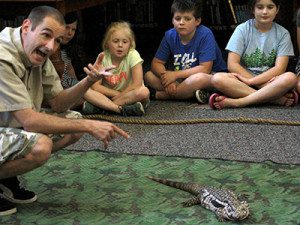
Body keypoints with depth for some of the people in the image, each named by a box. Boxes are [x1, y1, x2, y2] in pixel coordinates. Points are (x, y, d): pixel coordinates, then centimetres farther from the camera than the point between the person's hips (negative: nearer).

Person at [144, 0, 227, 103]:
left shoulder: (205, 35, -19)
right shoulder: (170, 36, -3)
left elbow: (205, 69, -23)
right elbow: (156, 63, -1)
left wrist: (175, 74, -22)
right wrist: (166, 77, -23)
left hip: (211, 76, -5)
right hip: (182, 79, 6)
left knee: (198, 79, -41)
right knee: (149, 76, -11)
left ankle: (159, 95, -21)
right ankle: (188, 92, -22)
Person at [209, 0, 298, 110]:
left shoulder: (282, 34, 2)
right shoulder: (242, 29, 0)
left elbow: (279, 68, -7)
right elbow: (232, 65, -8)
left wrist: (250, 81, -19)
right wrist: (265, 86, -16)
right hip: (244, 79, 0)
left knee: (290, 78, -32)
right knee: (217, 78, -30)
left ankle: (237, 102, -31)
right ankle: (278, 99, -32)